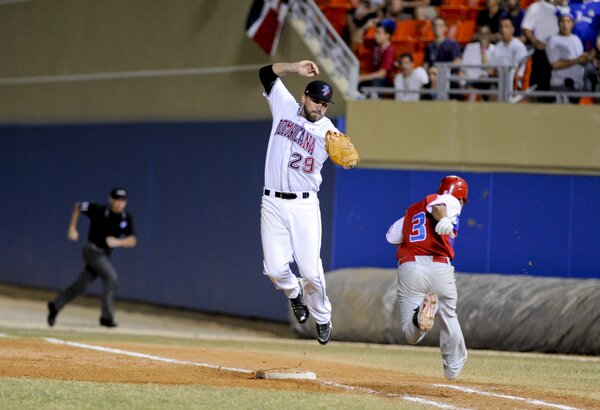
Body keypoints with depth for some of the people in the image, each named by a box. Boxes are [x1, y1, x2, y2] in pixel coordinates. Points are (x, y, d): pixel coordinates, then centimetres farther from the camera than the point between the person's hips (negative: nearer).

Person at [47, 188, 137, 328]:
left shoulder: (127, 218, -5)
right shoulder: (98, 210, -14)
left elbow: (132, 241, -6)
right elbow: (78, 206, 2)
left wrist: (118, 242, -26)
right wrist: (72, 228, -4)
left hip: (105, 255, 5)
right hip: (92, 250, -5)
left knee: (81, 284, 10)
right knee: (110, 276, -22)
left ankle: (55, 306, 27)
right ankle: (107, 316, -20)